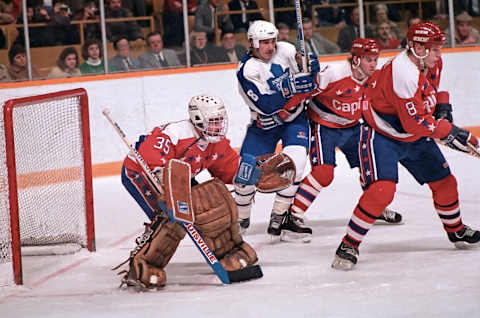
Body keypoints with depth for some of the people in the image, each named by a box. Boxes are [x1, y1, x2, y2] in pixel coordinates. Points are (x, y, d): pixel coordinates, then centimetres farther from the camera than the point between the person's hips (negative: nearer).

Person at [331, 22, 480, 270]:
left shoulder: (431, 63, -3)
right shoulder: (402, 73, -32)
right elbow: (416, 122, -31)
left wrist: (442, 105, 4)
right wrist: (447, 131, -22)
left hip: (414, 138, 9)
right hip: (381, 136, -9)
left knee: (444, 182, 13)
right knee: (381, 190, -24)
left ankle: (456, 231, 37)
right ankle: (349, 245, -16)